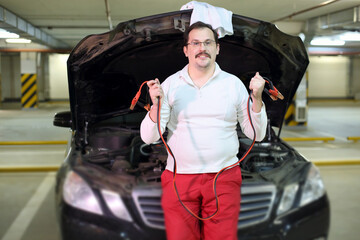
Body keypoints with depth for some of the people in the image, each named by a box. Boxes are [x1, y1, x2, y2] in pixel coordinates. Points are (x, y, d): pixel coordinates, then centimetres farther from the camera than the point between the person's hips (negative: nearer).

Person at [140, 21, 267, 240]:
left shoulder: (234, 84, 6)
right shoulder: (171, 84, 4)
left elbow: (256, 134, 5)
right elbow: (149, 137, -1)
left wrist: (256, 98, -8)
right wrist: (156, 105, -16)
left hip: (224, 178, 1)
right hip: (179, 177, 0)